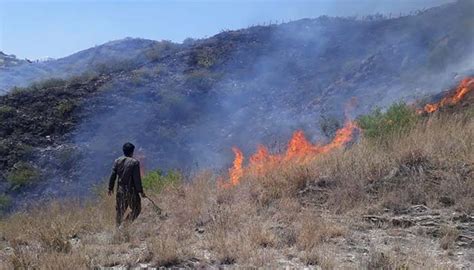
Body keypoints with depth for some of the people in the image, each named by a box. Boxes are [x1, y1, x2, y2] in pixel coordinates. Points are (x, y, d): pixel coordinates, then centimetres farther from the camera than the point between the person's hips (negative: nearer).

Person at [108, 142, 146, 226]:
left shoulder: (117, 161, 3)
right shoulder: (135, 162, -11)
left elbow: (113, 175, 4)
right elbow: (137, 178, -13)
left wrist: (110, 188, 13)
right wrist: (140, 191, -8)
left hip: (120, 190, 5)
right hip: (131, 191, -5)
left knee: (120, 210, 16)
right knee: (136, 209, 7)